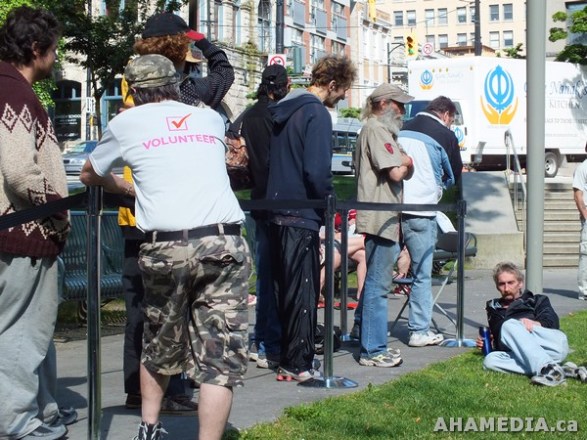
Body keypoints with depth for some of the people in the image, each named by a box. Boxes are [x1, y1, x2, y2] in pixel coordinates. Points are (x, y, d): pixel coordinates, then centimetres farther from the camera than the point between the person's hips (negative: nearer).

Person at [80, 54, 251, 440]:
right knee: (220, 356, -1)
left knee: (159, 346, 21)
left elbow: (89, 176, 29)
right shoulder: (210, 119, 20)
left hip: (165, 246, 0)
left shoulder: (127, 123, 13)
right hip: (223, 241, 0)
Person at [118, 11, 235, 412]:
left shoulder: (132, 86, 2)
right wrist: (202, 42, 19)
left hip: (134, 215, 6)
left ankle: (137, 387, 18)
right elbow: (225, 71, 6)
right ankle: (170, 393, 3)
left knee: (139, 303, 12)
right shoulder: (187, 92, -11)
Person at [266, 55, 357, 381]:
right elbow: (317, 172, -21)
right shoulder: (317, 114, -13)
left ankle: (286, 358, 22)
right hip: (303, 216, -9)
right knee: (304, 290, -1)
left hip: (277, 212, 9)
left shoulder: (283, 110, 14)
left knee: (284, 289, 15)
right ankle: (298, 364, 3)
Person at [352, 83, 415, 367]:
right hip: (380, 218, -11)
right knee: (378, 284, -8)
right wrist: (405, 164, 1)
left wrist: (405, 164, 2)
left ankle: (364, 335, 31)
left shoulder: (383, 131, 23)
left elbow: (406, 171, 21)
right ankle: (373, 350, -5)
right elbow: (396, 173, -18)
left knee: (374, 282, 20)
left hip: (384, 218, 11)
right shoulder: (376, 130, -11)